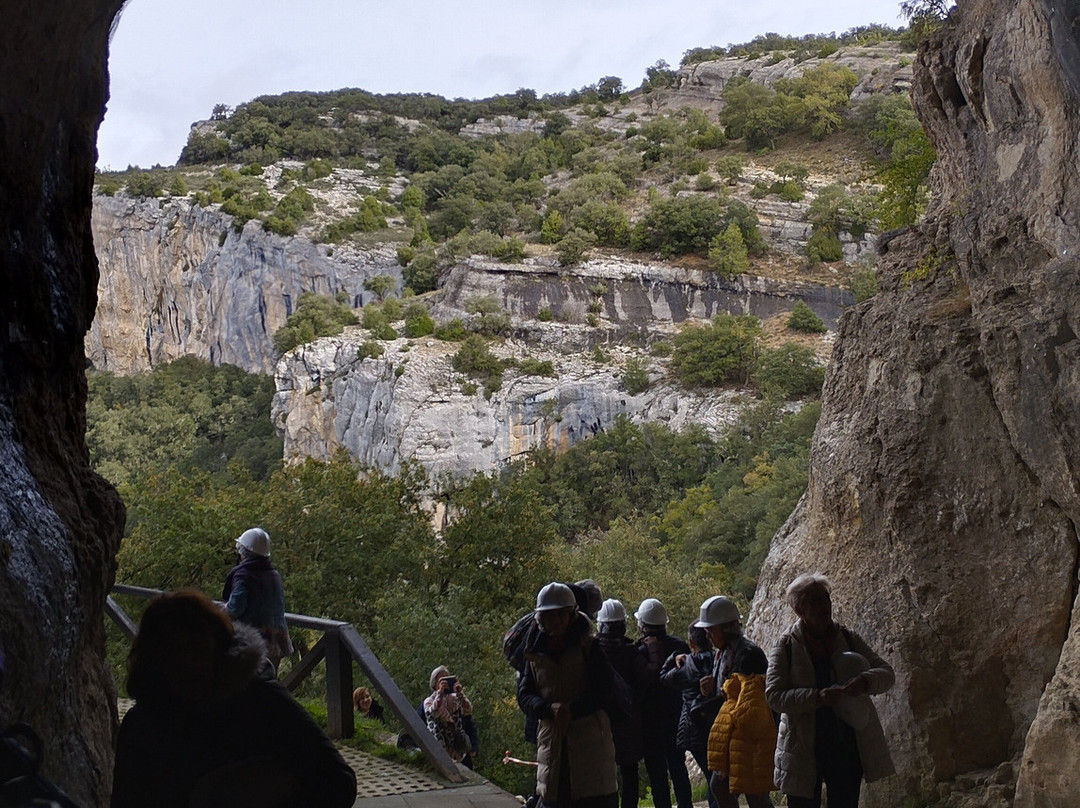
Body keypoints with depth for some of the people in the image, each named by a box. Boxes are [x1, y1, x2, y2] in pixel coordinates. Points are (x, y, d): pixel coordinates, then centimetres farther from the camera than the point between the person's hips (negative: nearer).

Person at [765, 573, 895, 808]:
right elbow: (774, 696, -12)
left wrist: (865, 680, -20)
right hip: (804, 751, -3)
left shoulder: (848, 639, 5)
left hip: (847, 747, 3)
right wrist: (816, 697, -27)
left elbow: (887, 673, 4)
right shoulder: (787, 646, -5)